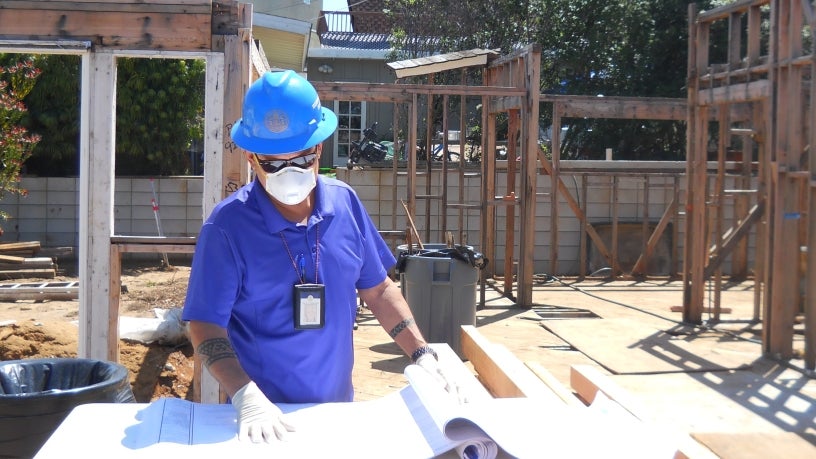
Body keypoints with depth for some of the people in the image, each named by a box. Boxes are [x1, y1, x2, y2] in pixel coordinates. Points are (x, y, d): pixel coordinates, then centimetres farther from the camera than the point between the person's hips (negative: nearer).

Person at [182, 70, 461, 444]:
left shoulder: (345, 203, -3)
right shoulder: (227, 226, -15)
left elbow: (377, 290, 7)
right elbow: (206, 326, -15)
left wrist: (422, 355, -2)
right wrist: (246, 398, -28)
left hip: (338, 406, 4)